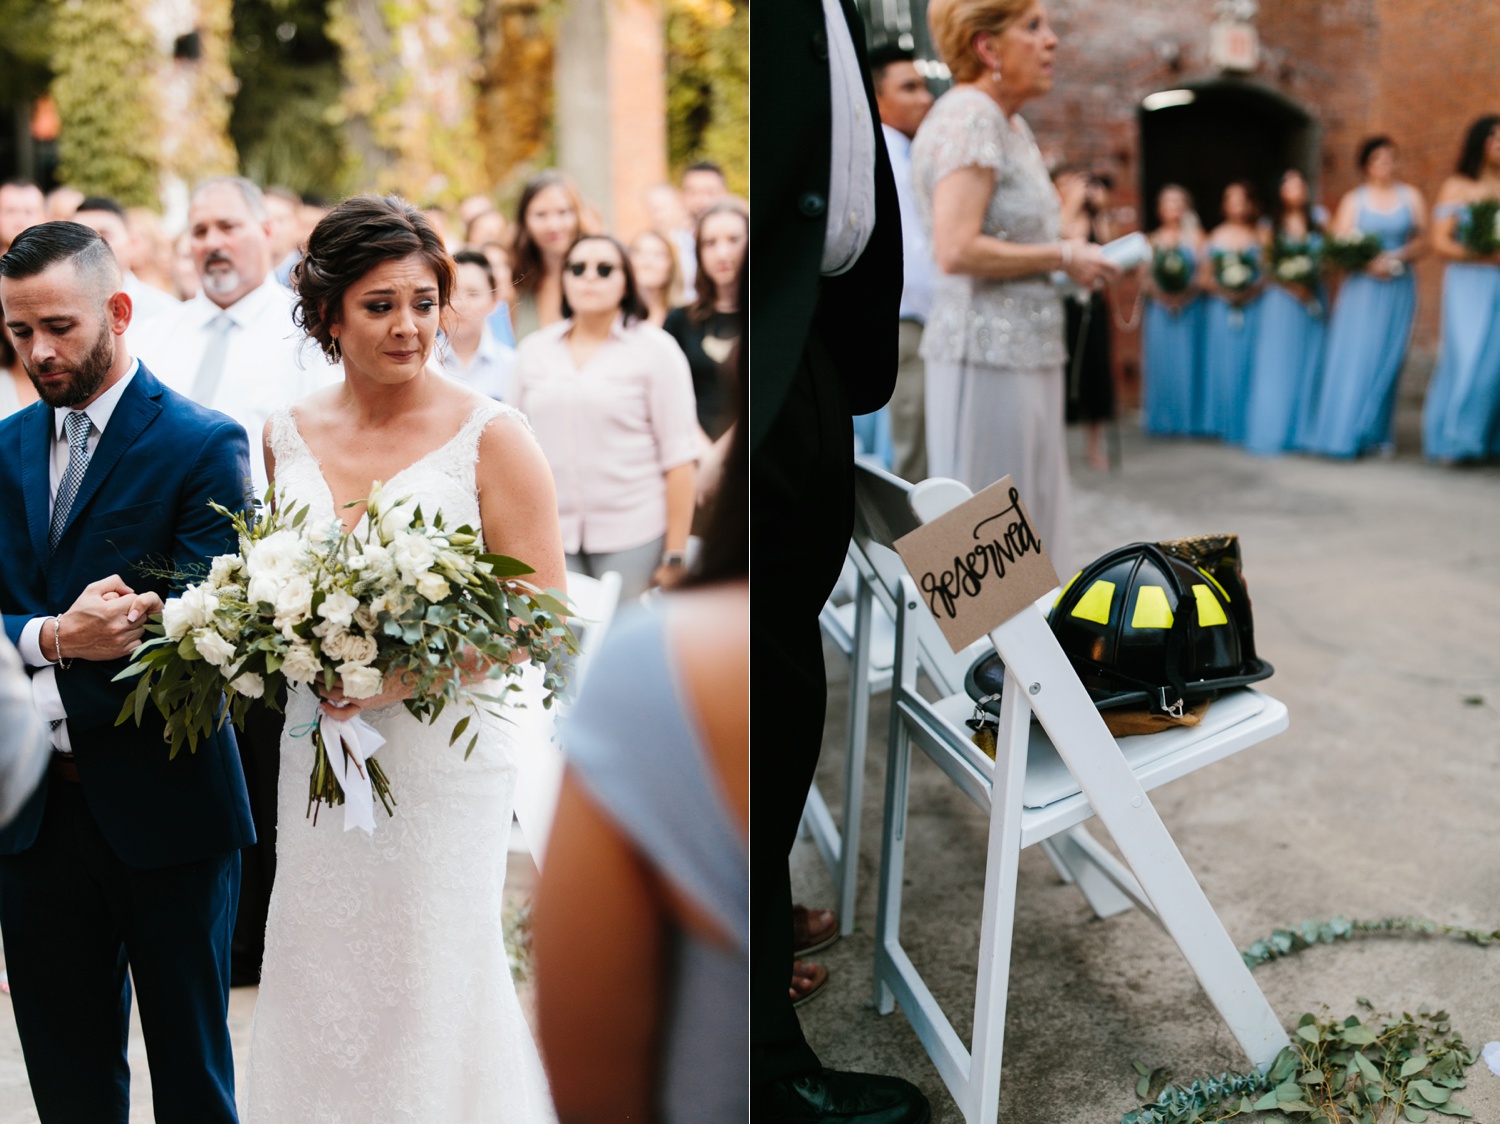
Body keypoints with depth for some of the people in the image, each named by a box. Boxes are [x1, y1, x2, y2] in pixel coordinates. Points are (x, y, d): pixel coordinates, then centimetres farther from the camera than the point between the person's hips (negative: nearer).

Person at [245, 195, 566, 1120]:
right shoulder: (286, 436, 7)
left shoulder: (490, 436, -7)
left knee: (433, 993, 4)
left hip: (446, 758, -4)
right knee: (318, 990, 12)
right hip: (316, 758, 4)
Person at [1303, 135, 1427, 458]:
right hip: (1361, 287, -1)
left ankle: (1376, 434, 8)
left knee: (1385, 360, 1)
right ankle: (1342, 433, -6)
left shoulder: (1411, 196, 10)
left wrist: (1398, 256, -11)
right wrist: (1368, 262, -17)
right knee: (1351, 357, -7)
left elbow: (1422, 241, 7)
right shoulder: (1353, 200, 5)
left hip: (1398, 289, 1)